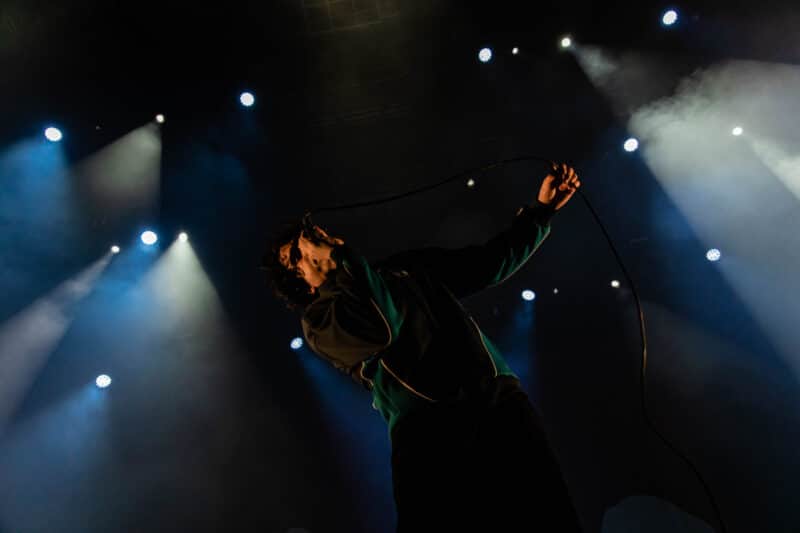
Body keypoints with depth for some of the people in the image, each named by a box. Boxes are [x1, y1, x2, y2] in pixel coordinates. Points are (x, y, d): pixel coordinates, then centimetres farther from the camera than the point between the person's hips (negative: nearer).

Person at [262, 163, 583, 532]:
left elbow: (491, 262, 29)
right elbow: (379, 328, -15)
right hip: (430, 434, -3)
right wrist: (337, 258, -3)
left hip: (502, 405, 4)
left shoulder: (407, 266, 24)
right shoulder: (320, 319, 7)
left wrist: (542, 208, 29)